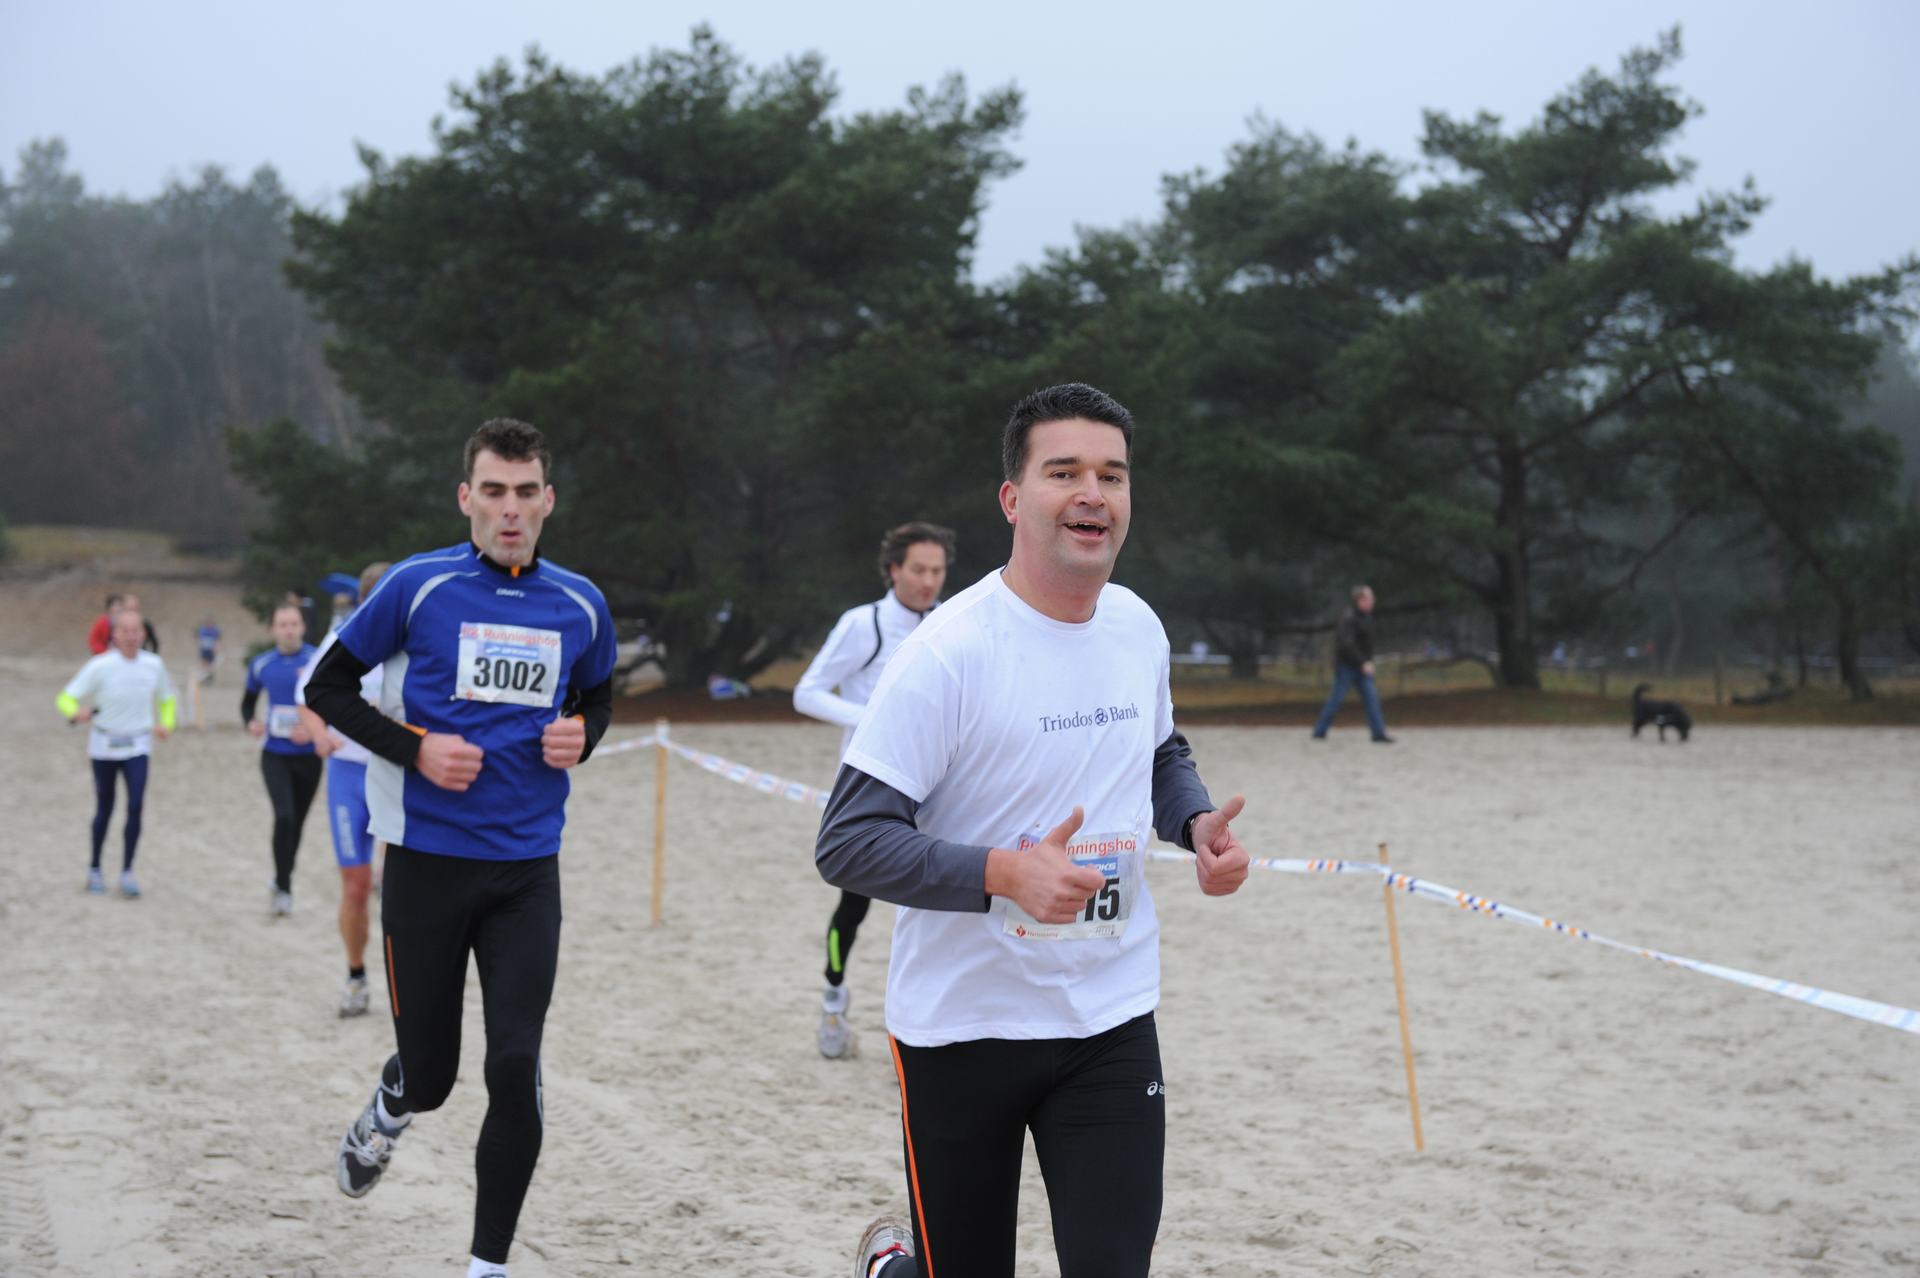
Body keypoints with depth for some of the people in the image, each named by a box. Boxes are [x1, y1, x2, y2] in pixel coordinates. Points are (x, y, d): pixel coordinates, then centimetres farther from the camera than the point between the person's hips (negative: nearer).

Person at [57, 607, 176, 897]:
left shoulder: (153, 665, -3)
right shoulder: (100, 666, -13)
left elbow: (167, 699, 15)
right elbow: (66, 698, -15)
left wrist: (166, 724, -3)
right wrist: (77, 712, -38)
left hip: (137, 747, 1)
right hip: (104, 745, -1)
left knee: (135, 807, -13)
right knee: (104, 809, 10)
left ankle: (127, 871, -6)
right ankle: (95, 868, 28)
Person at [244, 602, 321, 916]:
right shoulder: (261, 665, 3)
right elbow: (248, 701, 17)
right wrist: (251, 722, -3)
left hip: (308, 754, 0)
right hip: (274, 754, 0)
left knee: (296, 822, 11)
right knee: (284, 816, -18)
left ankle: (282, 883, 32)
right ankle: (282, 889, -9)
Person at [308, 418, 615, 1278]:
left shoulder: (581, 606, 5)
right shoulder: (418, 586, -5)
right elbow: (327, 687, 1)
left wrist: (581, 737, -1)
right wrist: (415, 749, -12)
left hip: (527, 872, 2)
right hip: (428, 862, -2)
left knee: (515, 1069, -8)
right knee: (429, 1074, 7)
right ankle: (384, 1117, 45)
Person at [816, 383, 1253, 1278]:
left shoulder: (1138, 628, 2)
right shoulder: (946, 655, -18)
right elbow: (847, 843, -20)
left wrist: (1198, 824, 0)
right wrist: (1005, 872, -33)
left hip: (1113, 1024, 5)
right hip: (962, 1027, -4)